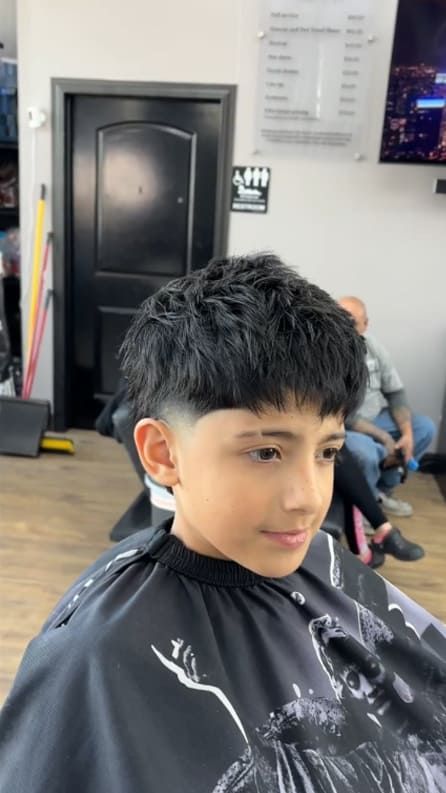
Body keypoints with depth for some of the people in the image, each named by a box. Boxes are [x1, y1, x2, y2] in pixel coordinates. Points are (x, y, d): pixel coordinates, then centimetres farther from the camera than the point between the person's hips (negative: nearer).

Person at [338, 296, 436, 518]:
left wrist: (407, 433, -12)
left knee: (425, 427, 0)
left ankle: (383, 489, 10)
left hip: (376, 418, 8)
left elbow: (395, 392, 3)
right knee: (365, 452, -35)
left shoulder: (373, 346, -2)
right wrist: (384, 437, -21)